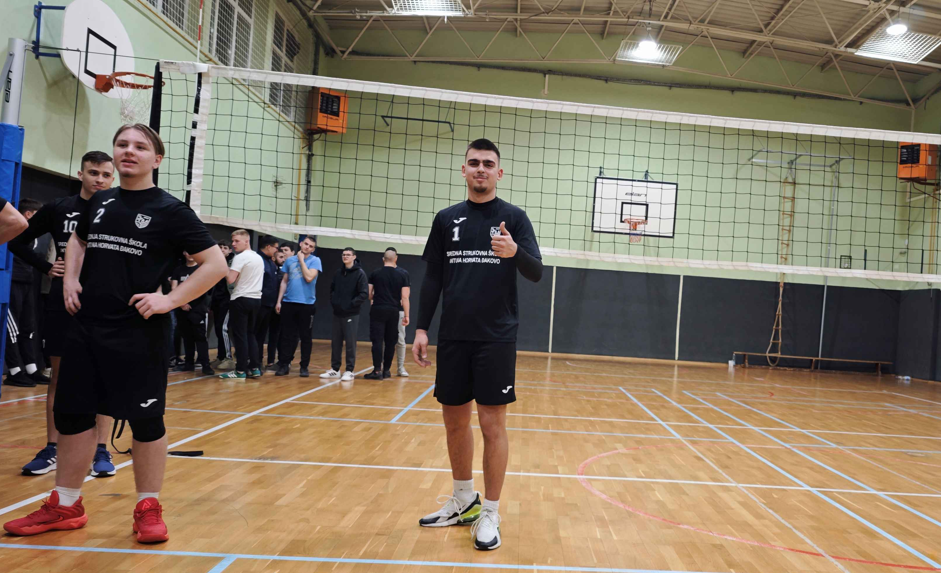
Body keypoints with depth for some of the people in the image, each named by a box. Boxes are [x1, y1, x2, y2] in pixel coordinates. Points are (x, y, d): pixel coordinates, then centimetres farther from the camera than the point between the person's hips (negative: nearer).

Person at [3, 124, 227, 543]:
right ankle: (65, 506, 29)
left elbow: (216, 264, -9)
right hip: (86, 327, 6)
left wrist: (170, 299, -16)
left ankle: (148, 508, 18)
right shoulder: (99, 202, 10)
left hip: (139, 333, -6)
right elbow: (78, 240, 31)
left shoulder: (169, 210, -6)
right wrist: (71, 279, 13)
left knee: (145, 420, 1)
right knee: (71, 413, 12)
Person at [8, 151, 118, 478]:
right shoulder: (58, 209, 4)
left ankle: (102, 450, 10)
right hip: (63, 302, 2)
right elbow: (18, 241, 13)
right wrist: (46, 268, 1)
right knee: (59, 374, 8)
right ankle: (51, 449, 18)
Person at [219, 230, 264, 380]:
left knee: (240, 336, -3)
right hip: (256, 299, 8)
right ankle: (255, 368, 10)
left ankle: (241, 370, -2)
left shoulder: (240, 257, -12)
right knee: (251, 334, 12)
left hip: (241, 299, -8)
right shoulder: (259, 258, 14)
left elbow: (230, 279, -19)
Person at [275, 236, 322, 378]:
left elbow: (309, 278, -15)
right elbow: (284, 281, 13)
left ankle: (304, 366, 12)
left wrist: (301, 260, -7)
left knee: (305, 337, 4)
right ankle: (284, 364, 12)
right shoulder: (290, 260, 11)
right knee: (287, 336, 5)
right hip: (288, 302, 3)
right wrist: (279, 301, 7)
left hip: (306, 304, -3)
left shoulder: (315, 260, 0)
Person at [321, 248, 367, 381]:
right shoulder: (338, 273, 10)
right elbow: (332, 289, 22)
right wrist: (333, 301, 7)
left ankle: (350, 371, 6)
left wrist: (351, 304, -15)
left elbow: (364, 294, -14)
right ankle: (334, 369, 18)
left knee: (350, 343, -1)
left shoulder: (360, 273, -8)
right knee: (335, 342, 9)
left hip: (351, 315, -6)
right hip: (337, 313, 6)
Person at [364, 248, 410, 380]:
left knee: (377, 340, -2)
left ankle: (377, 370, -8)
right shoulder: (402, 275, 1)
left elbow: (369, 294, 4)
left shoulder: (375, 273, 1)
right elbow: (404, 297, -3)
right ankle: (386, 370, 15)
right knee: (390, 342, 10)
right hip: (393, 311, 1)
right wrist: (406, 315, 1)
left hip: (378, 310, -1)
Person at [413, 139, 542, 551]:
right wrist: (421, 327, 3)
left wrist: (514, 252, -29)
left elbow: (536, 272, -7)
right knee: (455, 420, 11)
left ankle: (490, 514, 13)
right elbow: (432, 278, 11)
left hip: (496, 338, -3)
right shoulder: (446, 219, 9)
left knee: (492, 423, -1)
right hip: (452, 337, 4)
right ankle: (464, 501, 30)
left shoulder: (514, 217, 1)